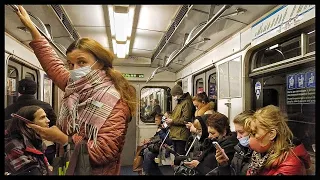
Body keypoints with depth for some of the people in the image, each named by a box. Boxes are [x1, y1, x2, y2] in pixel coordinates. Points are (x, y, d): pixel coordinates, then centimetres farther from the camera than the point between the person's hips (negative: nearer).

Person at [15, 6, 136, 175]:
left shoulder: (113, 100, -22)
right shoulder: (77, 86, 0)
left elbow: (105, 152, -27)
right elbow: (53, 63, 15)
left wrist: (63, 139, -29)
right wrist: (30, 26, 19)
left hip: (95, 171, -7)